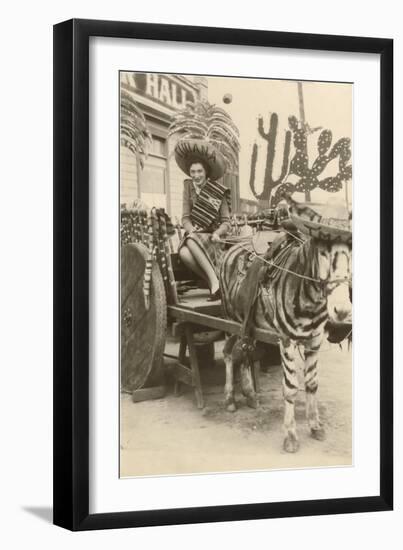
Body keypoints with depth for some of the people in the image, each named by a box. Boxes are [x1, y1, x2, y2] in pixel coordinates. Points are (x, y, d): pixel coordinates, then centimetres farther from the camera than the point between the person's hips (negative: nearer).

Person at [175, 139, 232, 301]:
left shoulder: (219, 191, 0)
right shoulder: (188, 186, 8)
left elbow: (226, 222, -1)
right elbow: (185, 218, 5)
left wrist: (217, 233, -22)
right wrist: (191, 230, -17)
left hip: (213, 238, -2)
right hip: (194, 236, 3)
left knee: (192, 242, -36)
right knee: (184, 253, -33)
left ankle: (214, 282, -34)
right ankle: (214, 283, -24)